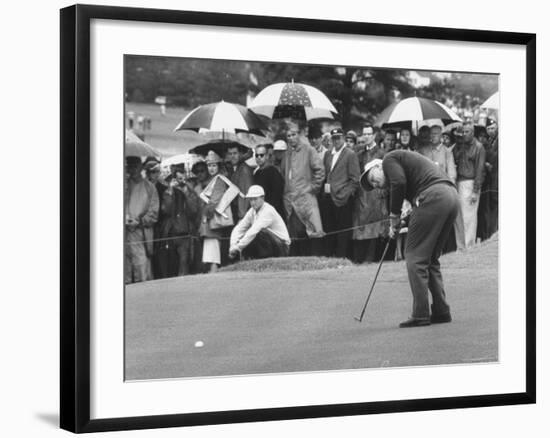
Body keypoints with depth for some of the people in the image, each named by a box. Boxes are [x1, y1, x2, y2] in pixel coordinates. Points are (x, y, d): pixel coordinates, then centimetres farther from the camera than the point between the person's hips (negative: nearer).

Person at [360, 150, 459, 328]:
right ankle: (441, 312, 15)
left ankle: (421, 315, -4)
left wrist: (394, 216, -2)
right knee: (431, 258, 17)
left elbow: (399, 182, -11)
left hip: (433, 197, -9)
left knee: (415, 257, -2)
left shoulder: (389, 159, 8)